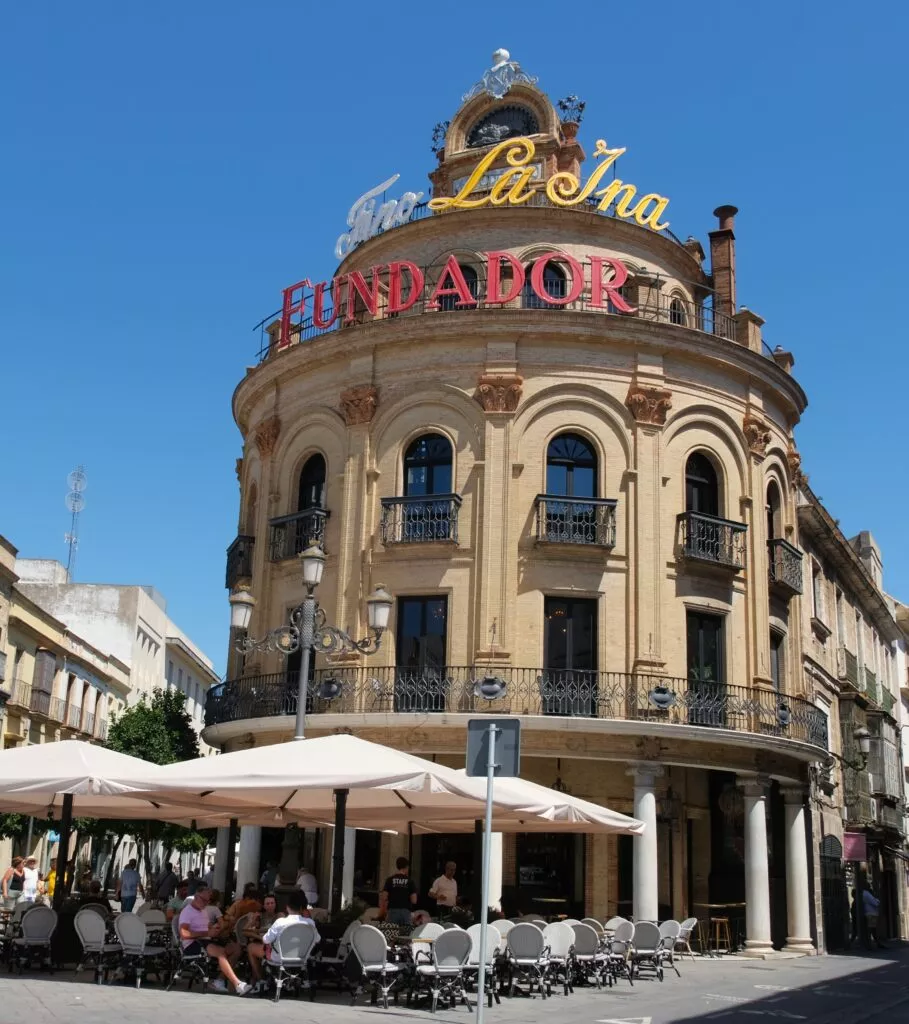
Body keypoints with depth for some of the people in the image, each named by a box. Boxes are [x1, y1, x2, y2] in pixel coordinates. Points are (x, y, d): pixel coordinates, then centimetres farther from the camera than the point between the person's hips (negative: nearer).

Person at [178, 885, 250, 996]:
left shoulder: (203, 912, 25)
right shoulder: (187, 911, -5)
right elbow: (184, 934, -20)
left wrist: (213, 928, 4)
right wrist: (207, 933, -22)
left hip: (206, 942, 9)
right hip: (192, 945, -9)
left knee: (235, 948, -8)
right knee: (220, 951, -33)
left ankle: (221, 980, -16)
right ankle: (237, 984, -35)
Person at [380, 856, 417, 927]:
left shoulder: (390, 879, 1)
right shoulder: (409, 880, 1)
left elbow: (384, 897, -3)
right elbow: (414, 900, -2)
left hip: (393, 910, 0)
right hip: (406, 911, 0)